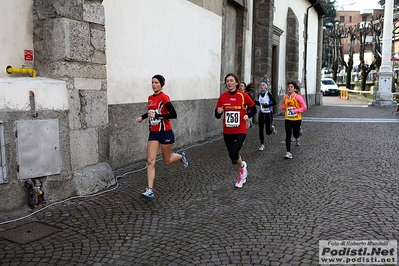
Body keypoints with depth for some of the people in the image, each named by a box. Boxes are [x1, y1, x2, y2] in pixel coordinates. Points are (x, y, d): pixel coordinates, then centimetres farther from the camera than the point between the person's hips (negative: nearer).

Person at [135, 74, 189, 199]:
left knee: (167, 161, 11)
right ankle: (150, 190, -4)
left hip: (165, 133, -6)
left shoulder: (164, 97, -13)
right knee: (150, 161, -5)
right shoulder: (150, 98, 8)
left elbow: (173, 115, -20)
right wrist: (142, 117, 10)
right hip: (153, 133, 6)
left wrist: (157, 116, -24)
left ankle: (181, 156, 43)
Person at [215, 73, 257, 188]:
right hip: (227, 132, 4)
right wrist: (219, 112, -19)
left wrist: (248, 115, -14)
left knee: (233, 154, -19)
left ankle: (242, 166, 17)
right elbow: (217, 115, 3)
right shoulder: (222, 97, -1)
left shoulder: (243, 95, -7)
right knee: (232, 156, 10)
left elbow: (254, 109, 5)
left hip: (240, 131, -3)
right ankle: (241, 177, 34)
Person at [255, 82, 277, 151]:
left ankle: (272, 128, 36)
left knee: (268, 132, 0)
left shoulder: (268, 94, -10)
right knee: (261, 130, -3)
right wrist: (256, 102, -1)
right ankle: (262, 145, 8)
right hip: (261, 114, 4)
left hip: (268, 114, -4)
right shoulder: (259, 95, 6)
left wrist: (268, 105, -23)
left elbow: (275, 102, -11)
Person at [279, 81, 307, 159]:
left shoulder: (298, 97, -11)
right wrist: (282, 107, -8)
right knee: (288, 135, -7)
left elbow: (304, 107, -10)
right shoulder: (285, 97, 1)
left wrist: (295, 111, -22)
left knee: (295, 134, 11)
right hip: (288, 119, 2)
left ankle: (297, 138, 51)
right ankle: (288, 152, -6)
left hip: (297, 119, -2)